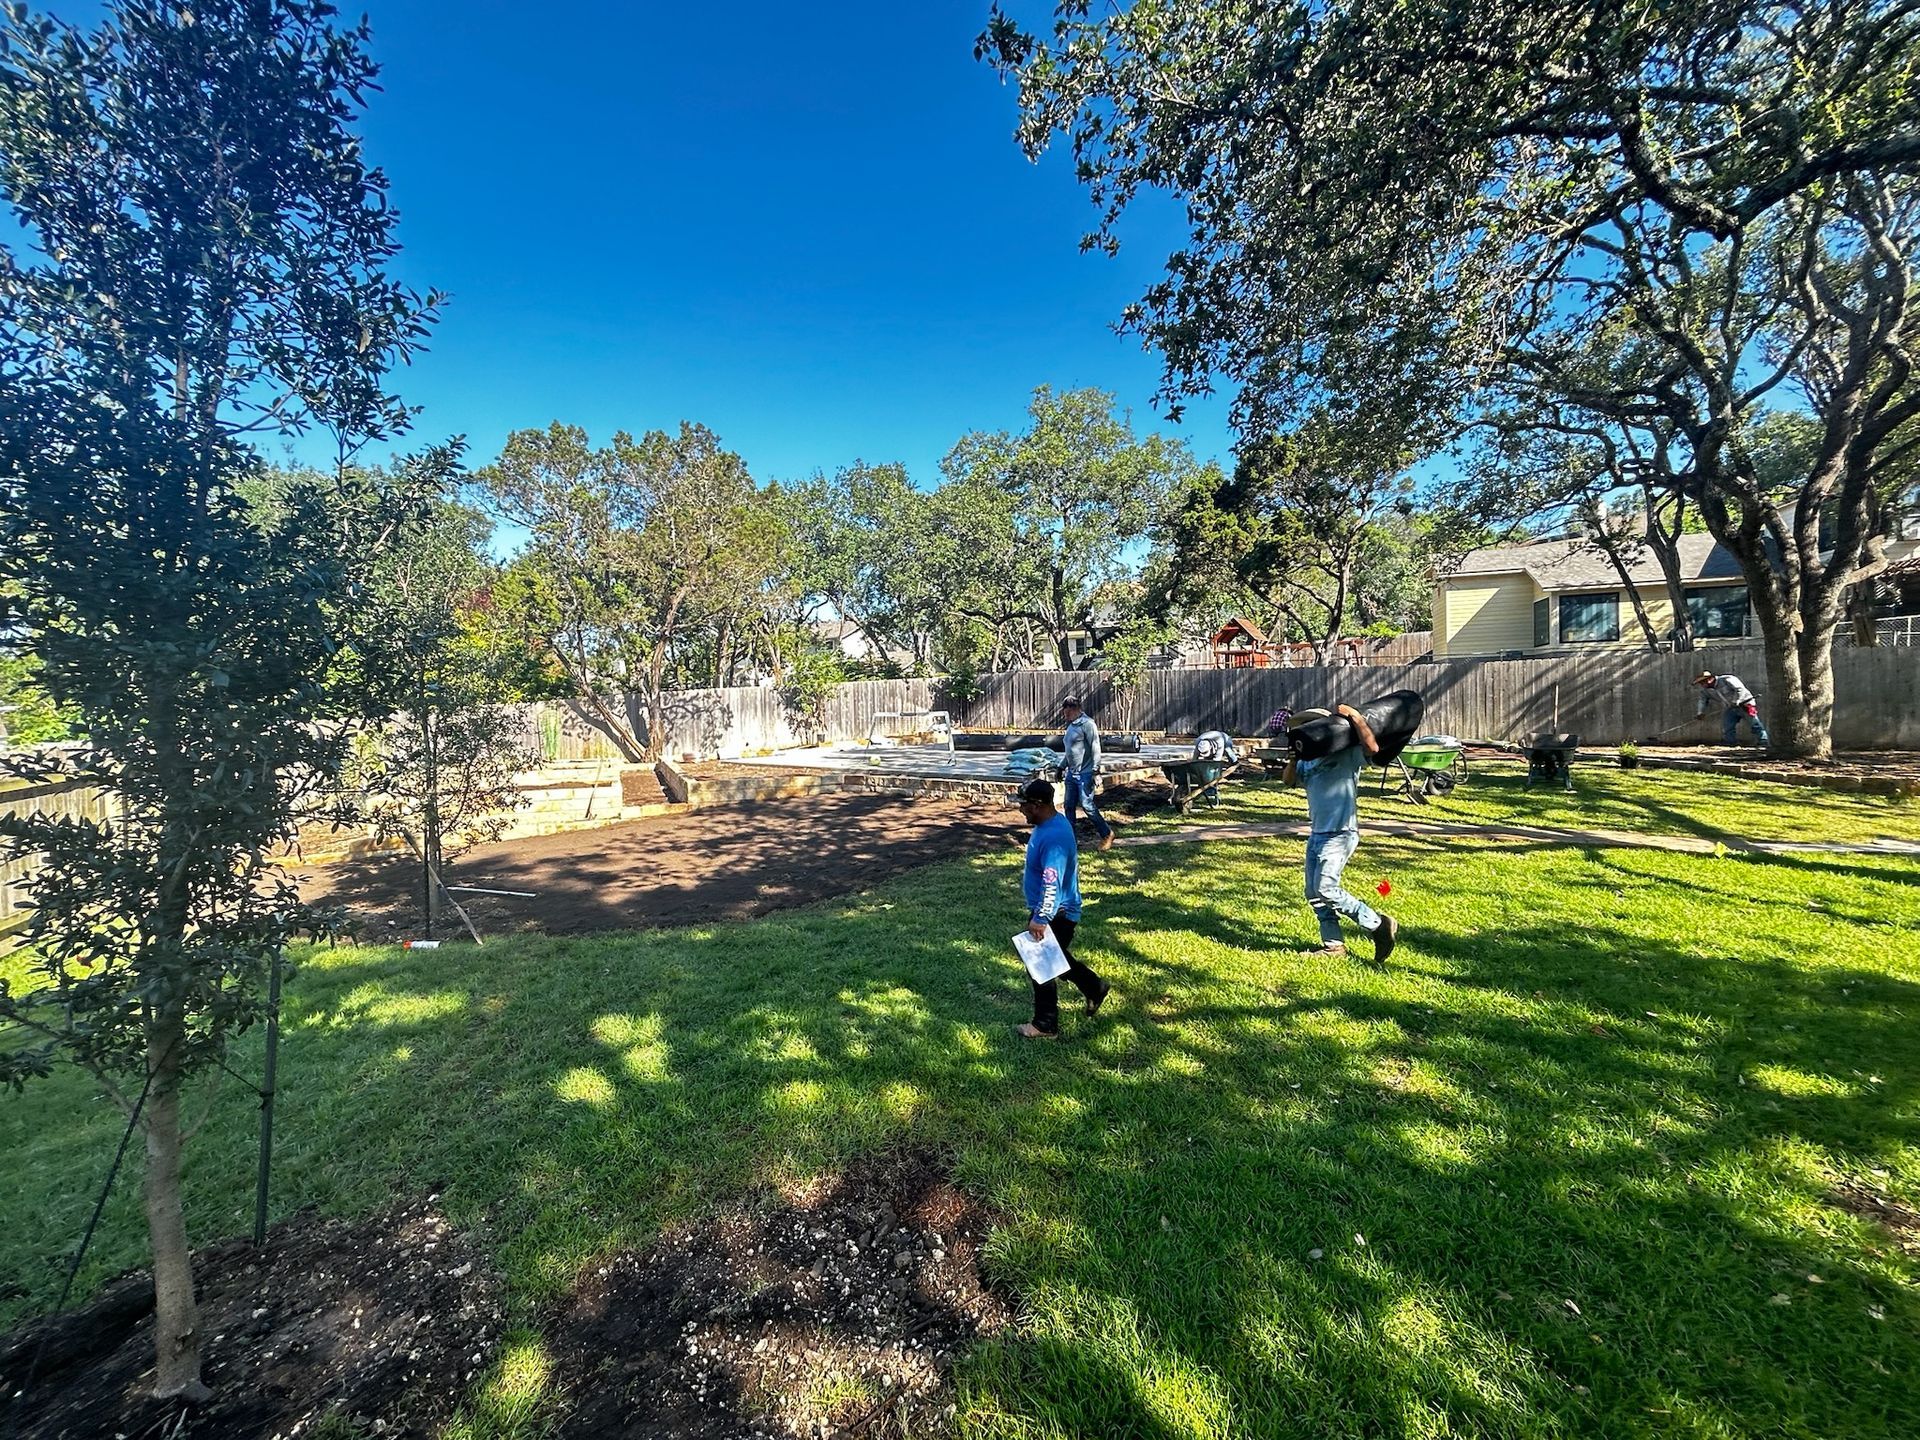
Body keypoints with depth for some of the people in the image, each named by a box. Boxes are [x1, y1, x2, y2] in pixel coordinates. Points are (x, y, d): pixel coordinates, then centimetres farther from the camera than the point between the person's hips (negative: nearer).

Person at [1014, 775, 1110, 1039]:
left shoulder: (1053, 836, -30)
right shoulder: (1051, 822, 2)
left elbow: (1052, 884, -32)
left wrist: (1039, 919, -29)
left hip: (1054, 914, -10)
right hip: (1055, 911, 10)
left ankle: (1045, 1025, 21)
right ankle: (1094, 988, 41)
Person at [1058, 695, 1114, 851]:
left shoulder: (1087, 724, -14)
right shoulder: (1071, 725, 14)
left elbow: (1095, 749, -18)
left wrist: (1096, 771, -21)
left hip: (1085, 774, -9)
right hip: (1072, 773, 9)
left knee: (1087, 805, -6)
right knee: (1069, 806, 8)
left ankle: (1107, 834, 10)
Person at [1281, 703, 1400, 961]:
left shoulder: (1348, 755, -7)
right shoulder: (1309, 760, 13)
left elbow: (1372, 747, -26)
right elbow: (1287, 779, 6)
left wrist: (1354, 716, -20)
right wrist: (1295, 756, -6)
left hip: (1341, 833, -8)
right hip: (1317, 833, 8)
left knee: (1325, 889, -15)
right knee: (1314, 893, 9)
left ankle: (1380, 925, -1)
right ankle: (1333, 945, 20)